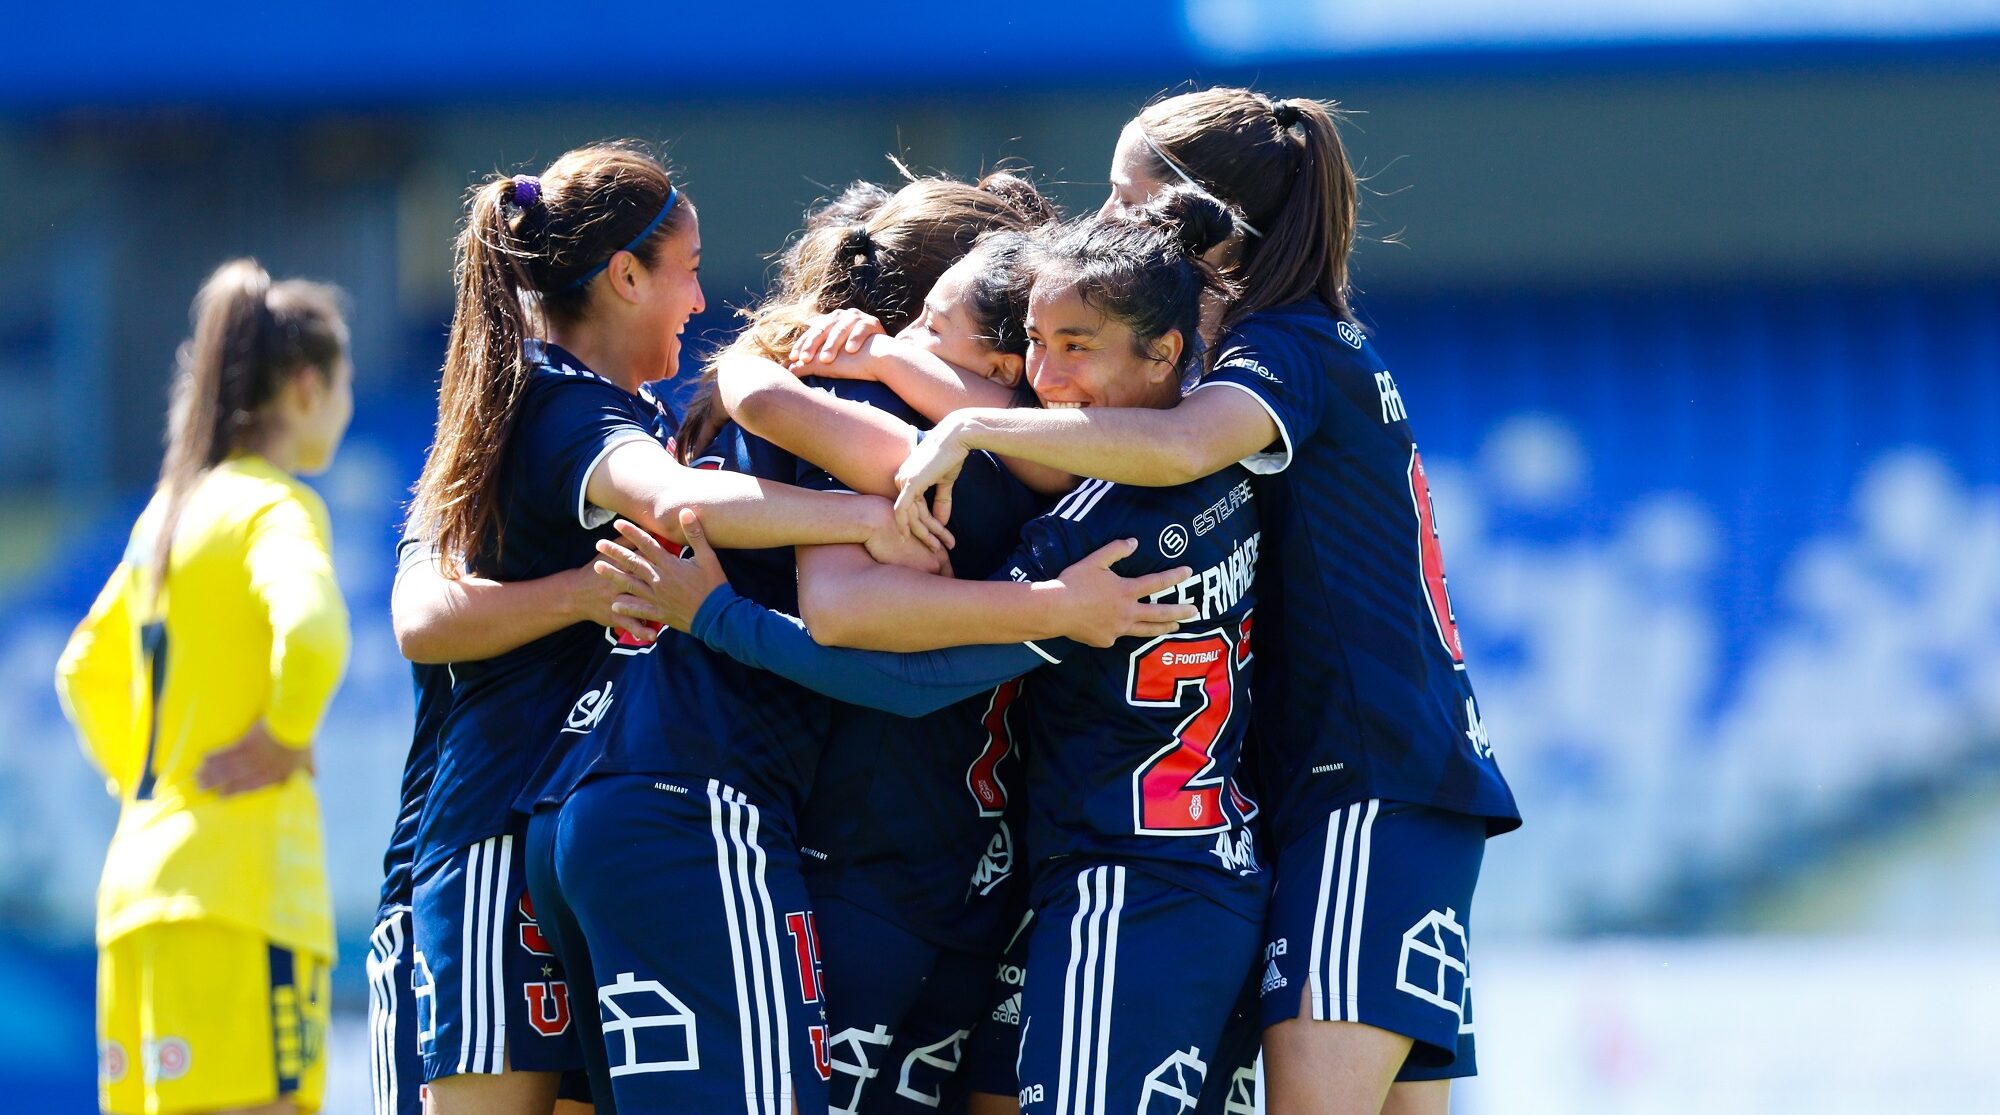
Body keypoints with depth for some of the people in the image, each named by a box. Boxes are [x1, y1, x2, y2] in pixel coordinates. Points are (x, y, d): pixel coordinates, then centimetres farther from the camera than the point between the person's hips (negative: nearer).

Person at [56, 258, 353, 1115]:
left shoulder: (171, 511, 18)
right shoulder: (276, 508, -7)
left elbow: (84, 671, 31)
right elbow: (311, 635, -28)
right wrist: (285, 741, -13)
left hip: (140, 876, 9)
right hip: (244, 884, -9)